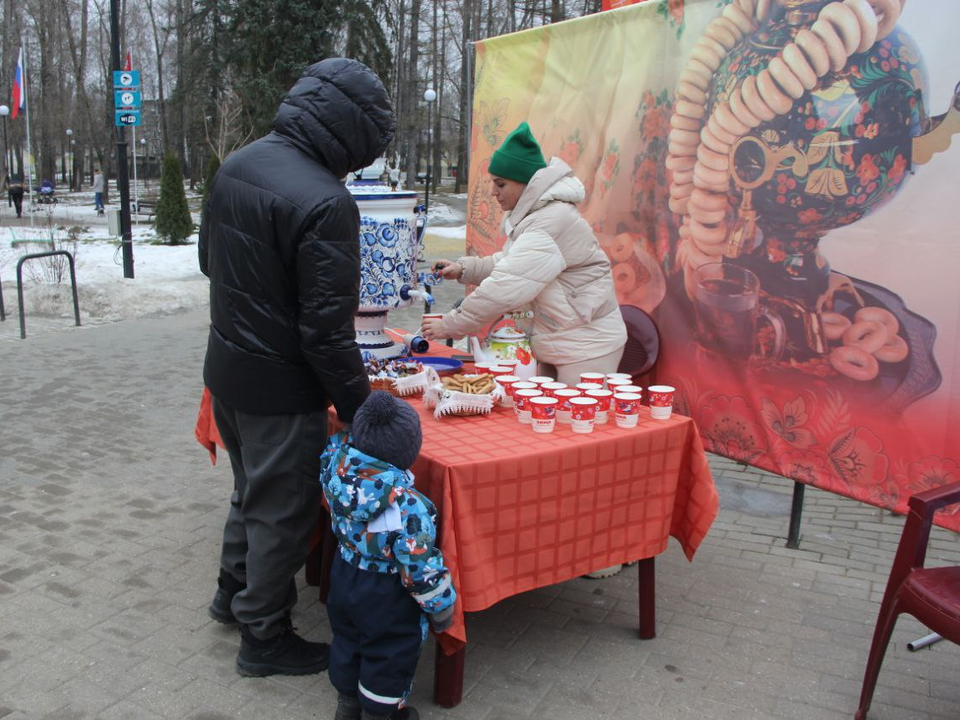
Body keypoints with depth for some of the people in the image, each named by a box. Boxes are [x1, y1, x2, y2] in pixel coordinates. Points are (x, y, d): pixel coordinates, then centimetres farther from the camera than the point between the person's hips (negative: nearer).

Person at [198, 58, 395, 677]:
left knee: (253, 489, 28)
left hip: (226, 369, 9)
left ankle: (235, 591, 48)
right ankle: (265, 637, 30)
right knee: (282, 511, 11)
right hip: (280, 389, -8)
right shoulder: (326, 202, -25)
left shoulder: (235, 167, 2)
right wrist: (360, 407, -16)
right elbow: (327, 329, -26)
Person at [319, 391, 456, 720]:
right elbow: (421, 565, -25)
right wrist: (441, 609, -11)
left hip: (344, 574, 7)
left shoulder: (336, 462, -20)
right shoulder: (406, 505, -35)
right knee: (388, 656, 18)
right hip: (386, 596, -7)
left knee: (347, 639, 29)